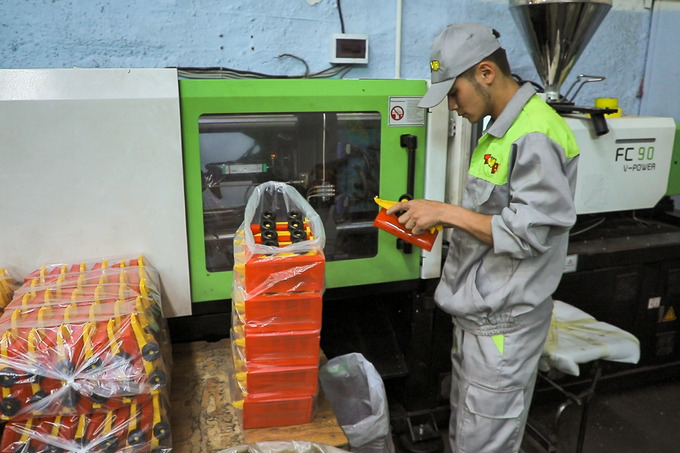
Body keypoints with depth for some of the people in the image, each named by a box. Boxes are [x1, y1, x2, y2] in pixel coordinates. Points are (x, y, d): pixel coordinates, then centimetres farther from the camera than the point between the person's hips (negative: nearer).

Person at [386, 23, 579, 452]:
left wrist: (447, 212, -19)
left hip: (502, 327, -9)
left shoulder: (536, 136, -19)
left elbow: (528, 233, -22)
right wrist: (436, 218, 9)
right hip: (476, 315, 9)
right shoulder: (502, 129, 13)